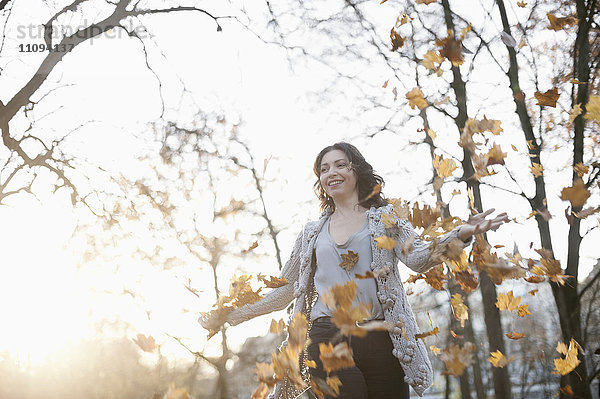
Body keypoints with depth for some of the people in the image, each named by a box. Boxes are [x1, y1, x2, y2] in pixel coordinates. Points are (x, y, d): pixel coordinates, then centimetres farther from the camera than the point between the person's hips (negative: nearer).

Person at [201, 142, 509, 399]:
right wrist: (231, 315, 17)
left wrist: (460, 235, -24)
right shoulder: (312, 232, 18)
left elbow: (418, 257, -6)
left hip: (380, 340, -1)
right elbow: (285, 290, 22)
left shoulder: (384, 218, 11)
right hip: (328, 341, 1)